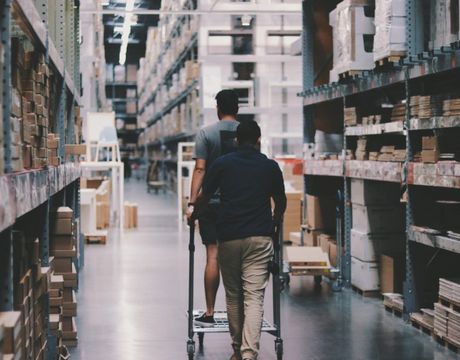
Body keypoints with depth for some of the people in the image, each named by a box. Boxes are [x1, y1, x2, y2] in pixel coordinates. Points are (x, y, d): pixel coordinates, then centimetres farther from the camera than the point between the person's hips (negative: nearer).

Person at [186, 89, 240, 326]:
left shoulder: (206, 133, -2)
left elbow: (200, 169, -9)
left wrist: (192, 203, -9)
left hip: (212, 202, -2)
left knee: (213, 256, -2)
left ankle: (209, 313, 0)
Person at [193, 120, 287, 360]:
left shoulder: (222, 164, 4)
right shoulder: (270, 166, 7)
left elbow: (204, 197, 10)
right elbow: (281, 202, 19)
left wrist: (193, 212, 31)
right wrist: (277, 218, 40)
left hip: (228, 237, 1)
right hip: (260, 238, 0)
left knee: (233, 296, 14)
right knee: (254, 298, -4)